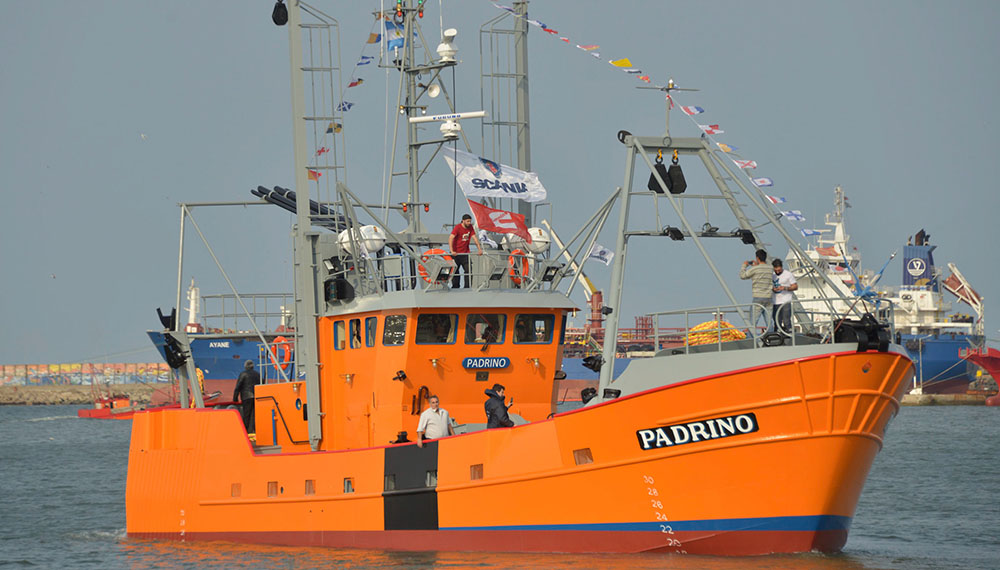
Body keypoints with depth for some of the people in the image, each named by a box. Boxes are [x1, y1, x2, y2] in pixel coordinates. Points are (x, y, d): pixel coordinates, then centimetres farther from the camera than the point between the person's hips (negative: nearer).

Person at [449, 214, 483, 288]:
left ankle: (467, 287, 2)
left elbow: (474, 237, 3)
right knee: (455, 271, 2)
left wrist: (480, 249, -7)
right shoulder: (458, 227, -13)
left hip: (465, 253, 4)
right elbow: (451, 238, -22)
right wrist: (452, 251, -33)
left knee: (468, 270, -3)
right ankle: (455, 287, 11)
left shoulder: (470, 227, 2)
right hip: (456, 253, -4)